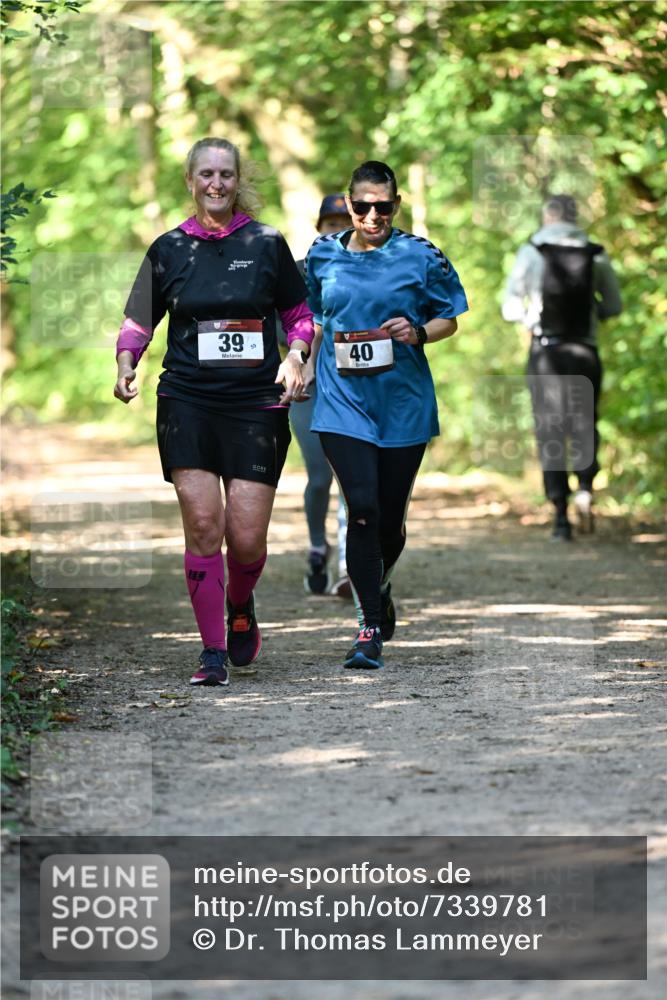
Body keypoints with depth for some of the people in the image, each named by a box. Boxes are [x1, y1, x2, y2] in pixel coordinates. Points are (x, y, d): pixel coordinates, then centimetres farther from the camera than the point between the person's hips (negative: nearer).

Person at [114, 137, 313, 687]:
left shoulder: (267, 244, 5)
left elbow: (300, 315, 13)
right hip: (187, 402, 0)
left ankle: (241, 609, 28)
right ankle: (214, 652, 0)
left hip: (257, 404, 0)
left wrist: (295, 358, -6)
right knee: (202, 526, -11)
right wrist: (126, 364, -5)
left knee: (247, 536, -6)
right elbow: (139, 320, 13)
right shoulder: (169, 248, 7)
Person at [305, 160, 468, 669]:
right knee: (362, 508, -13)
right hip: (343, 399, 0)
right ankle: (371, 627, -6)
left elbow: (450, 319, 6)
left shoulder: (421, 256, -2)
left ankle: (380, 586, 41)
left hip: (404, 402, 0)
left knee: (391, 517, 8)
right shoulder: (324, 254, 5)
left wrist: (417, 332, -14)